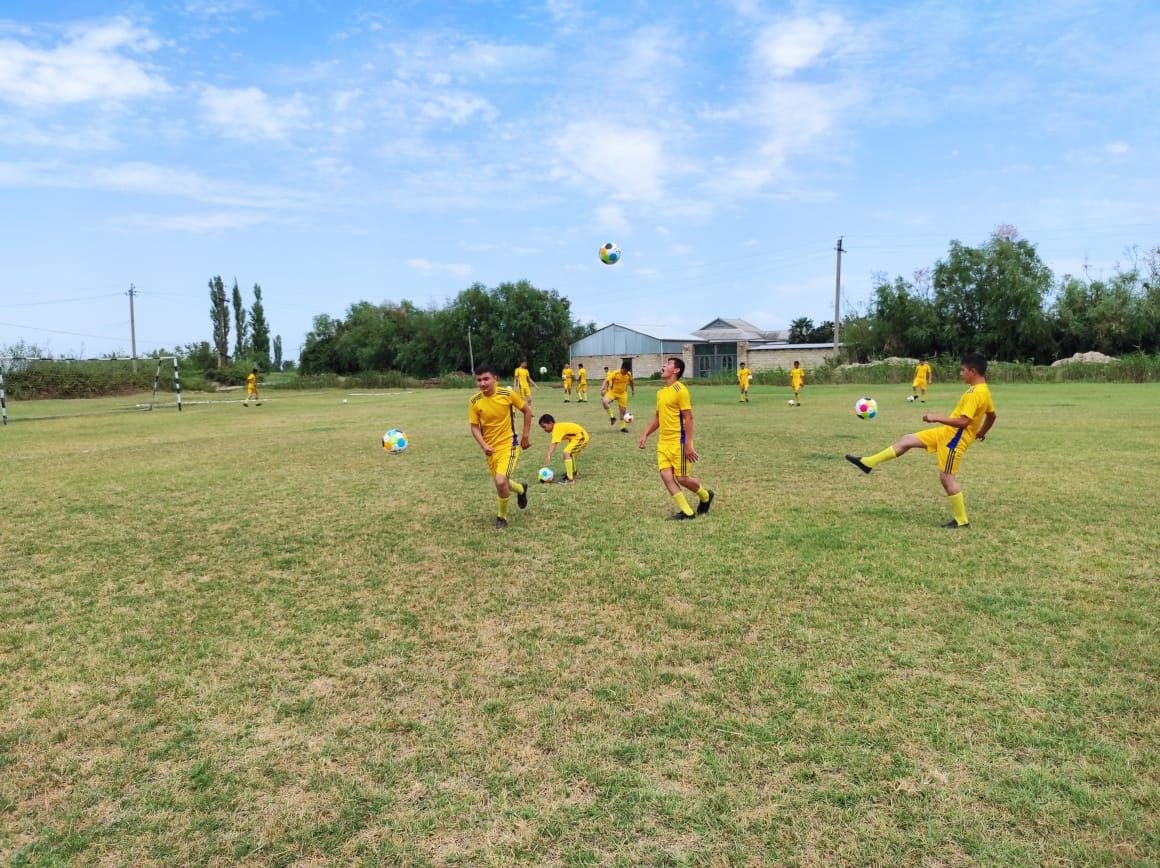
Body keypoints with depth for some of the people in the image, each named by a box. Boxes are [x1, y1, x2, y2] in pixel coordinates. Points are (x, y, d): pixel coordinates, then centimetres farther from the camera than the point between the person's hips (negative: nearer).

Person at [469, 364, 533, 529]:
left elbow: (527, 410, -1)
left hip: (509, 444, -4)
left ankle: (502, 517, 5)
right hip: (491, 448, 4)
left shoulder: (508, 393, -14)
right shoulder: (474, 402, -9)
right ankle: (521, 489, 52)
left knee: (501, 482, -20)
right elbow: (474, 427, -2)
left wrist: (526, 435, -1)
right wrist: (484, 446, -18)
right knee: (500, 483, 16)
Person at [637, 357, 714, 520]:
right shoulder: (661, 392, 11)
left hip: (678, 441, -8)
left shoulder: (680, 390, -13)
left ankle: (705, 496, 28)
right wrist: (646, 434, 15)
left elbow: (688, 418, -16)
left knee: (681, 478, -1)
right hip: (663, 441, 8)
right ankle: (686, 512, 6)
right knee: (666, 476, -2)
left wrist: (688, 444, -20)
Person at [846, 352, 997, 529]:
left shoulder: (976, 393, -23)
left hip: (954, 438, -10)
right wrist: (981, 433, 34)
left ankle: (961, 520, 9)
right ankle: (868, 463, 12)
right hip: (947, 433, 10)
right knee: (907, 440, 9)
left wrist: (937, 418, -24)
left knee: (946, 478, -3)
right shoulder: (984, 390, 7)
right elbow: (991, 415, 20)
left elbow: (963, 421, -29)